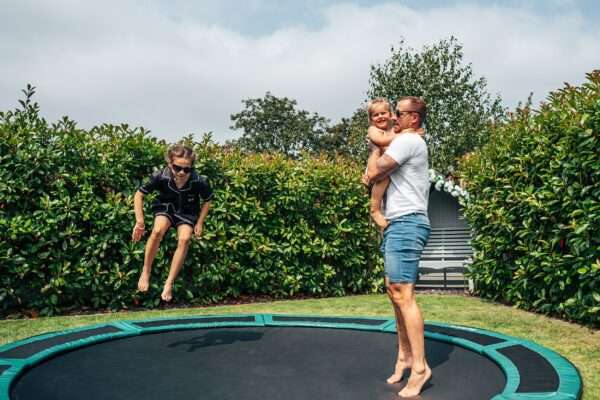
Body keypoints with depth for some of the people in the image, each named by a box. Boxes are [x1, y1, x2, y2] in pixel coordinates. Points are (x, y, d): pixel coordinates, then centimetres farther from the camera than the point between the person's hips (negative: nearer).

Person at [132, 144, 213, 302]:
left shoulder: (199, 182, -29)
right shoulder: (161, 176, -29)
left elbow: (207, 201, -5)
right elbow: (139, 194, -15)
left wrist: (199, 223, -6)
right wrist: (140, 221, -19)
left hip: (187, 212, 0)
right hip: (165, 206, 0)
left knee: (184, 239, -25)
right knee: (158, 231, -30)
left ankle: (169, 283, -11)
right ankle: (146, 272, -8)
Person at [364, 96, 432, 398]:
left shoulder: (407, 140, -9)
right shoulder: (411, 143, 24)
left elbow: (374, 172, -10)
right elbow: (374, 174, 28)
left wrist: (376, 147, 5)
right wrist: (372, 172, 7)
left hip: (406, 223, -11)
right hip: (398, 224, 11)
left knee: (403, 293, -14)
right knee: (394, 291, 12)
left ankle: (419, 367, -12)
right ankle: (404, 355, 19)